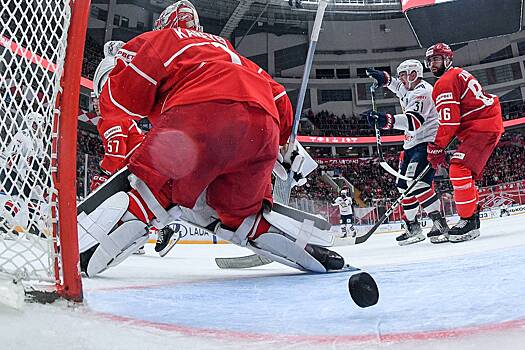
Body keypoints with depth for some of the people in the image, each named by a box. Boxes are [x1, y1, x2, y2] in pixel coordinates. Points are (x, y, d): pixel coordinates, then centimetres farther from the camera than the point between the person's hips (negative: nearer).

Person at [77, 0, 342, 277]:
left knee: (148, 187, 4)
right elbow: (276, 95, 36)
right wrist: (288, 142, 45)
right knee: (240, 212, 21)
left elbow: (119, 101, 15)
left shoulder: (158, 39, 29)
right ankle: (313, 251, 15)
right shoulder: (225, 47, 43)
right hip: (263, 127, 6)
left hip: (199, 113, -5)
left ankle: (77, 252, -8)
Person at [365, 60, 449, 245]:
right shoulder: (410, 89, 16)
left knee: (416, 181, -27)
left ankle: (440, 223, -21)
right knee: (404, 185, 7)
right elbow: (398, 86, 41)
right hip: (412, 145, 10)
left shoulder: (422, 92, -15)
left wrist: (388, 120, -45)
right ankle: (413, 228, 16)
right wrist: (385, 78, 23)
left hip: (426, 142, -10)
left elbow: (415, 120, -32)